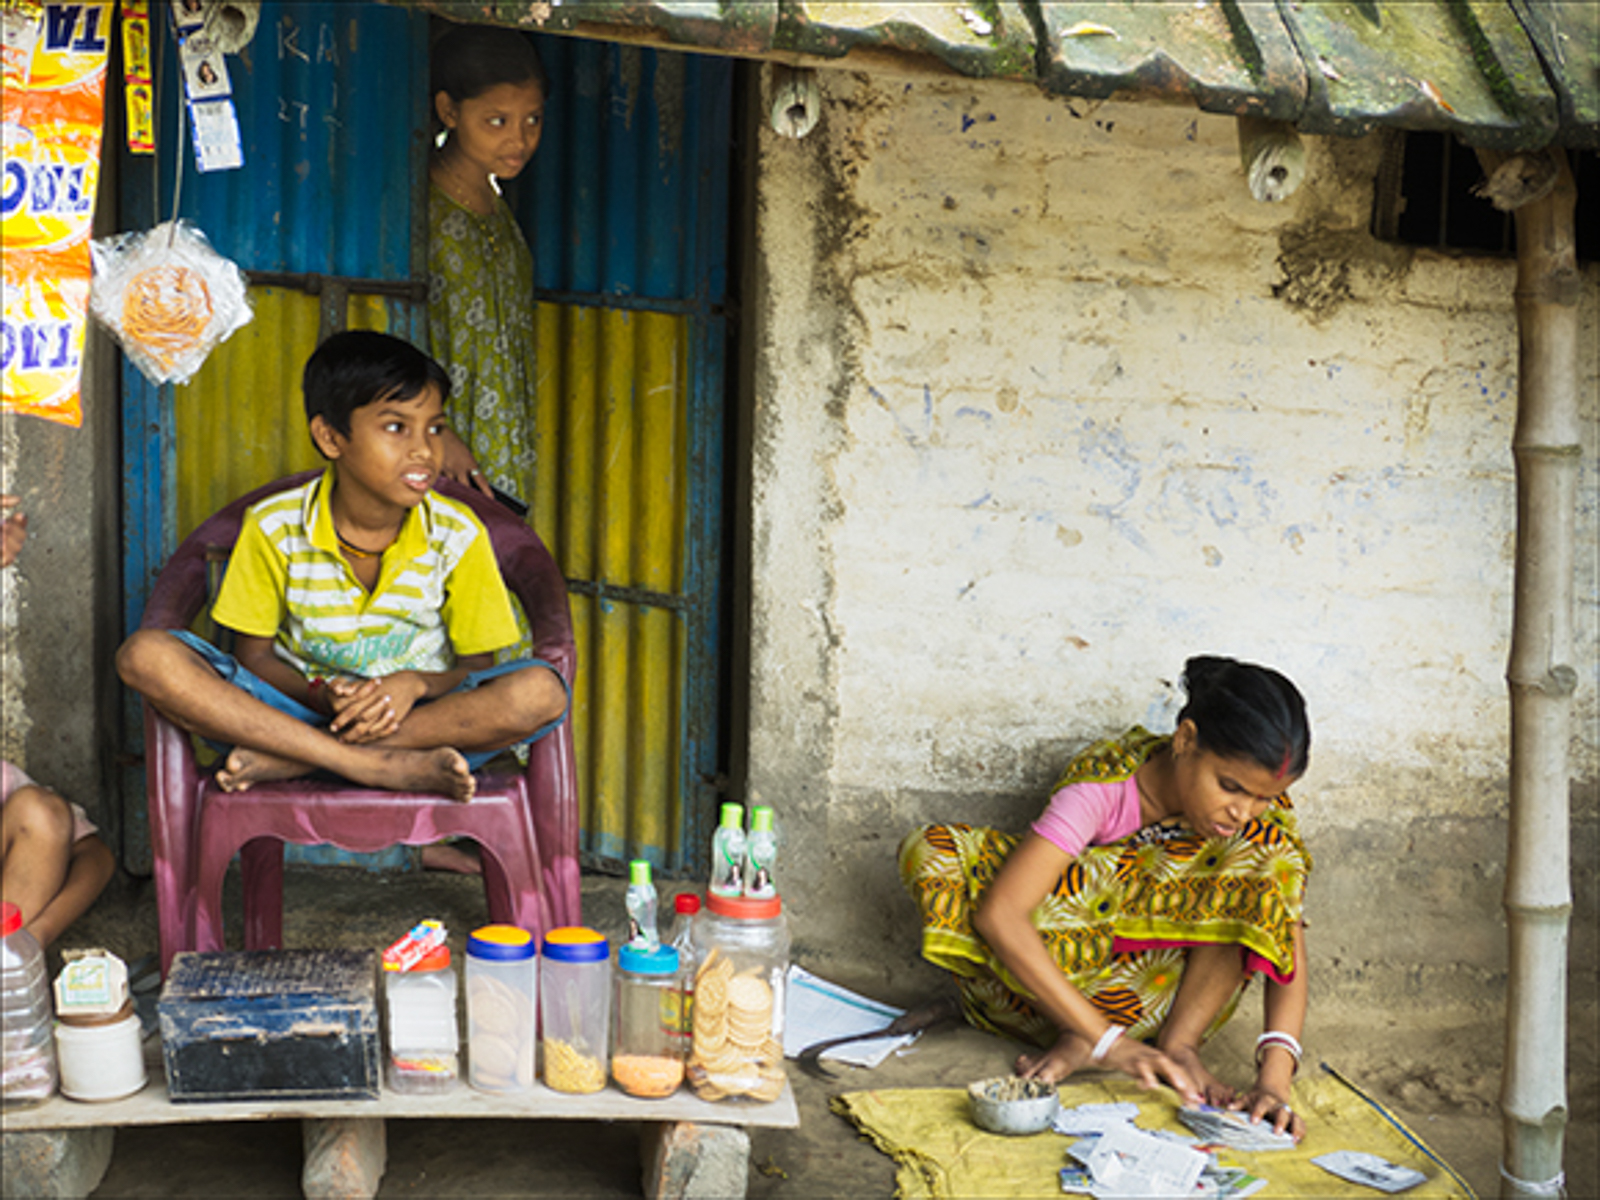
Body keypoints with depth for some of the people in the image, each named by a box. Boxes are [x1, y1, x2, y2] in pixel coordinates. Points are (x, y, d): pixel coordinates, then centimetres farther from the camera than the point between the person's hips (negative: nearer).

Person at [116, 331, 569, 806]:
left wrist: (416, 683, -23)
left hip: (421, 714, 0)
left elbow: (477, 669, -1)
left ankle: (285, 759, -26)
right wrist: (322, 694, -21)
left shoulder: (457, 535, -7)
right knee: (145, 656, -23)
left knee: (540, 692, -30)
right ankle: (386, 766, -30)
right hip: (300, 705, 0)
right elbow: (253, 654, 0)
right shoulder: (274, 527, -7)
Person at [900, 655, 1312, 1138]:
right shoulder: (1104, 784, -25)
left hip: (1173, 988, 2)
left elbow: (1289, 943, -20)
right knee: (934, 854, -27)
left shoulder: (1264, 808, -13)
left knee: (1268, 850, -21)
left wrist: (1274, 1078, -37)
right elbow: (998, 913, -34)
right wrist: (1107, 1040, -40)